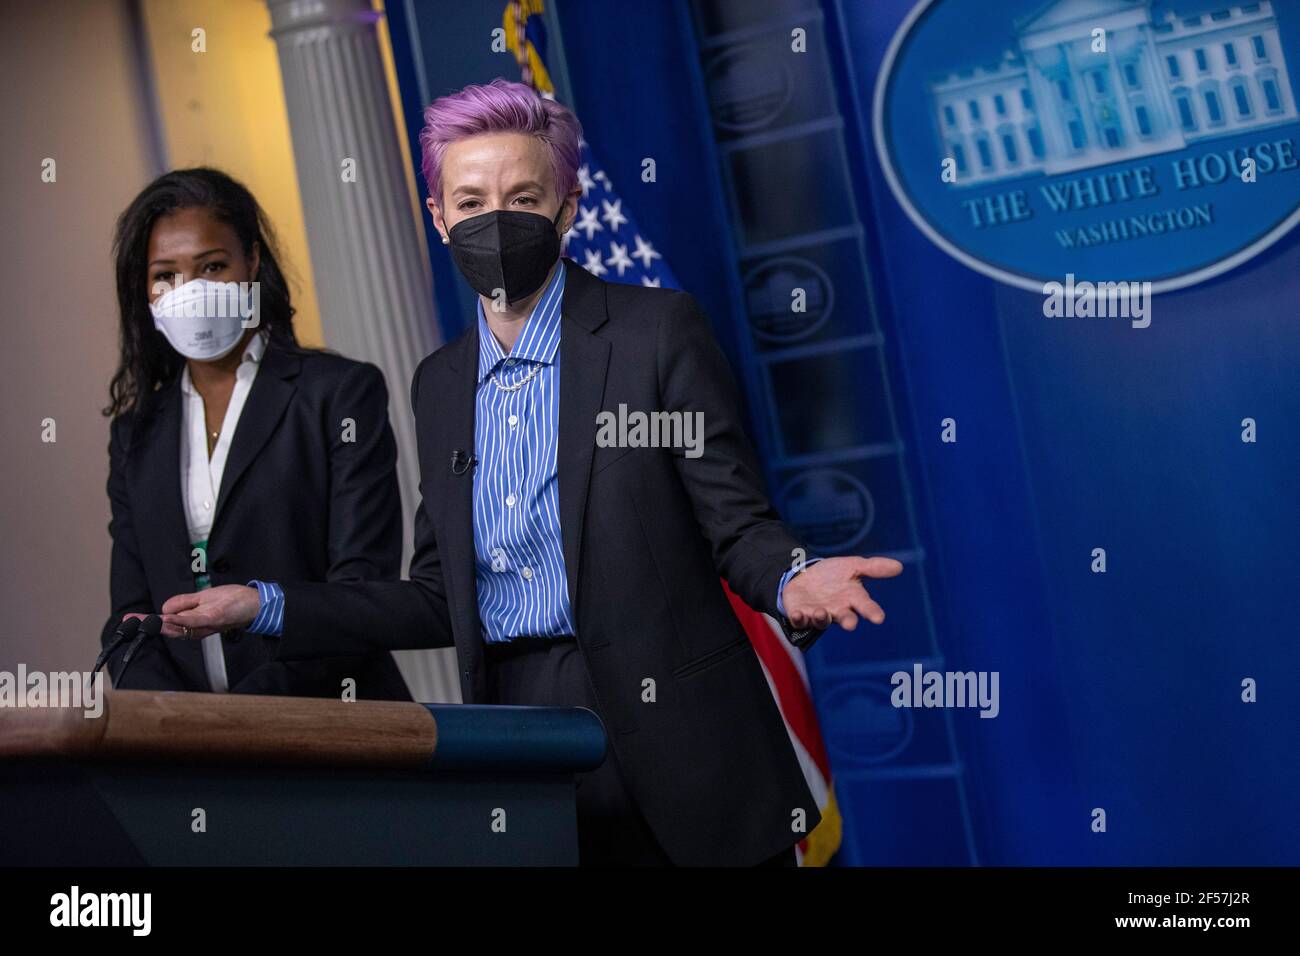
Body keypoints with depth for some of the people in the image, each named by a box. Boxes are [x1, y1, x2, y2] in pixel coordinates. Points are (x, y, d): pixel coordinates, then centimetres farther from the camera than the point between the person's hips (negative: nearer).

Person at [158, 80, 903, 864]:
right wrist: (266, 607, 8)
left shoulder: (660, 330, -4)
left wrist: (790, 583, -27)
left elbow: (736, 521, -5)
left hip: (664, 737, -4)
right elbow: (444, 600, 13)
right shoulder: (439, 384, 11)